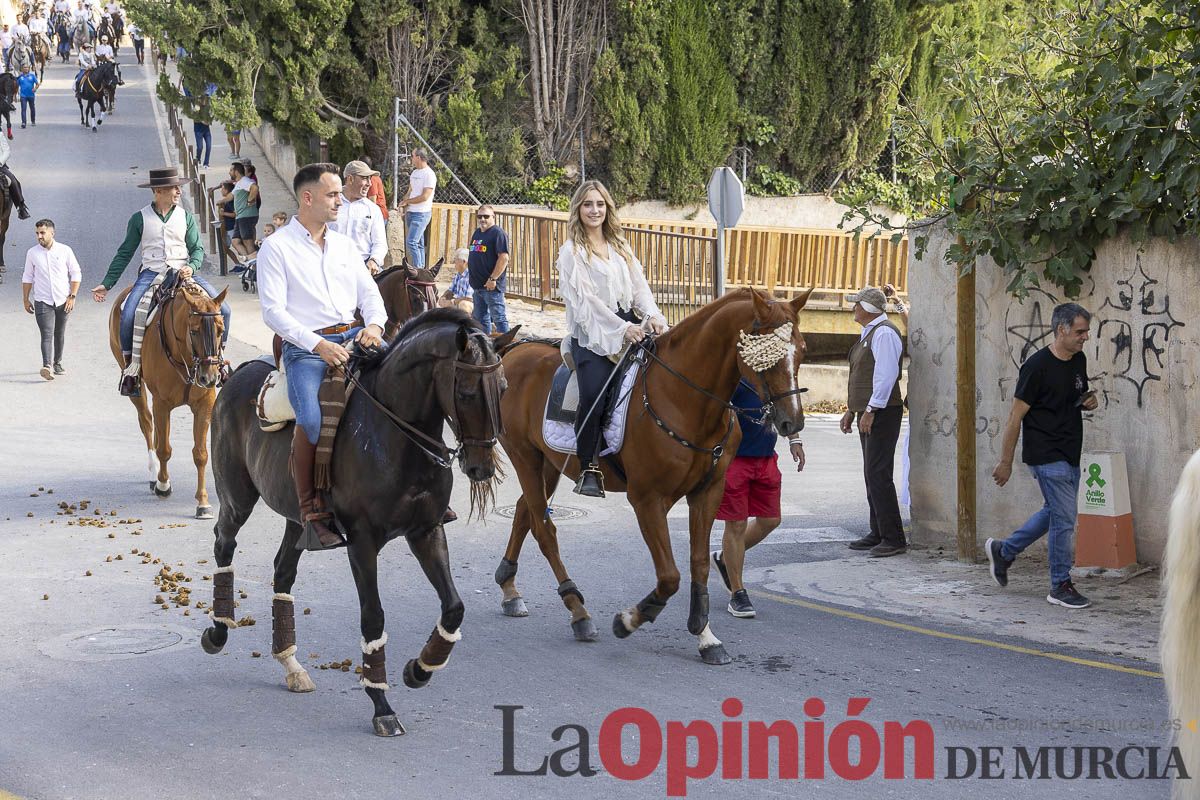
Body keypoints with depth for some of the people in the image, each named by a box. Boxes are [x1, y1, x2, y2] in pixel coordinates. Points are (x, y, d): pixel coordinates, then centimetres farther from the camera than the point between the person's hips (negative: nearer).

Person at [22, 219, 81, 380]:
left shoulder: (65, 251, -1)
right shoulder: (32, 253, 2)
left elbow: (76, 274, 3)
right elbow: (27, 277, 11)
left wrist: (72, 296, -4)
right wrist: (25, 299, 8)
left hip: (63, 301, 1)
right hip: (43, 301, -1)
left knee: (60, 334, 12)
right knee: (47, 334, -16)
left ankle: (57, 363, 29)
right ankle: (47, 366, -29)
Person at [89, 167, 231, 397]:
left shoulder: (186, 217, 8)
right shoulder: (140, 218, 4)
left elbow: (197, 249, 9)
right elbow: (124, 254, 9)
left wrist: (191, 267, -14)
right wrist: (106, 284, 6)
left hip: (183, 273, 2)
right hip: (151, 273, -2)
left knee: (222, 309, -14)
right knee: (128, 315, -27)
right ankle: (131, 365, -11)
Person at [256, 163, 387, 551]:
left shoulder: (344, 245, 19)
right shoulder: (277, 247, 1)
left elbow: (370, 293, 18)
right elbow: (273, 311, -8)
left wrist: (374, 325, -6)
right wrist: (318, 344, -19)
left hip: (353, 339, 5)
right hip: (306, 346, -5)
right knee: (312, 418, -33)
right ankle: (313, 514, -23)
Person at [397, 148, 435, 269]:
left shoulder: (429, 175, -12)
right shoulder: (414, 173, 15)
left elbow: (425, 197, -17)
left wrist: (407, 201, -8)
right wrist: (404, 203, 2)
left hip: (421, 213, -9)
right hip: (410, 212, 9)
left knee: (411, 242, -17)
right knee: (419, 243, 11)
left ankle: (418, 269, -14)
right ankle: (421, 268, 15)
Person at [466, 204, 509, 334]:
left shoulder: (498, 233, -12)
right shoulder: (477, 233, 15)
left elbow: (504, 257, -20)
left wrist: (493, 278, -22)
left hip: (492, 286, -9)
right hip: (478, 284, 9)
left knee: (498, 317, -7)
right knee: (481, 318, 16)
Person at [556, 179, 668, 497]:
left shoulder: (620, 246, 21)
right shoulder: (572, 252, 3)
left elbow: (639, 286, 15)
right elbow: (584, 299, -7)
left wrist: (653, 316, -6)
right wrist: (621, 328, -17)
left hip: (629, 326, 5)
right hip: (592, 334, -5)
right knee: (593, 391, -29)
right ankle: (588, 468, -21)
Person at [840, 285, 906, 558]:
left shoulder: (883, 333, -14)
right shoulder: (868, 333, 18)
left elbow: (886, 375, -22)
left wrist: (870, 411, -24)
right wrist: (852, 410, 22)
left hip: (881, 413, -11)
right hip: (867, 413, 11)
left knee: (878, 475, -13)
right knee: (872, 475, 13)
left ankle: (893, 539, -12)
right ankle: (878, 534, 20)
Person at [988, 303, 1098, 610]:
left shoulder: (1079, 361, 7)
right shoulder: (1037, 366, -16)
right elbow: (1016, 416, -13)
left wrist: (1089, 403, 0)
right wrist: (1006, 462, -11)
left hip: (1070, 454, 8)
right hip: (1046, 455, -8)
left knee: (1056, 512, 17)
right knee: (1064, 519, -6)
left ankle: (1004, 551, 33)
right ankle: (1060, 587, 5)